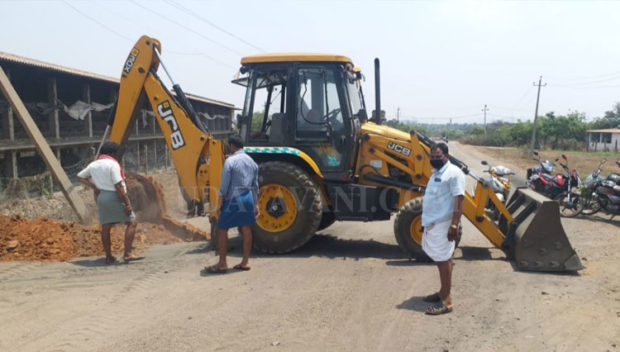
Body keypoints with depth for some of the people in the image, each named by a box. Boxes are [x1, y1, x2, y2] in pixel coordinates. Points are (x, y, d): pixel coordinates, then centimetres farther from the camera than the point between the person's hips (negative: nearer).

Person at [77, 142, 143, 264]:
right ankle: (128, 253, -10)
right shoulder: (113, 164, -12)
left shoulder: (93, 165, 11)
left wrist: (94, 186, 12)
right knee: (132, 222, -2)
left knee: (105, 227, 12)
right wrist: (127, 203, -14)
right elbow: (118, 186, -17)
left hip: (101, 197, 8)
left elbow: (80, 177, 21)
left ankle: (109, 256, 19)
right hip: (114, 196, -8)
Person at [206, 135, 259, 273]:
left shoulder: (230, 161, -11)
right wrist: (255, 204, 19)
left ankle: (222, 264, 4)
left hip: (233, 199, -7)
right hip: (248, 198, 7)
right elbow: (255, 185, 13)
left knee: (222, 229, 2)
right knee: (246, 229, 11)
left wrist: (219, 203, -7)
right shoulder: (252, 162, 10)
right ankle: (245, 262, 16)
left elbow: (224, 185, -13)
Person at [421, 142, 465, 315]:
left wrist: (454, 224, -24)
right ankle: (443, 292, 28)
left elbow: (458, 200, -18)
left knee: (444, 260, -5)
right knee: (440, 259, 16)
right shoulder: (436, 173, 16)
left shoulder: (454, 173, -13)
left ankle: (446, 301, 1)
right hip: (433, 223, 9)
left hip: (443, 224, -9)